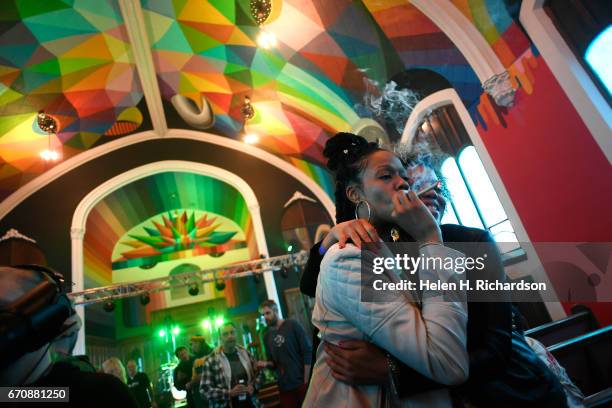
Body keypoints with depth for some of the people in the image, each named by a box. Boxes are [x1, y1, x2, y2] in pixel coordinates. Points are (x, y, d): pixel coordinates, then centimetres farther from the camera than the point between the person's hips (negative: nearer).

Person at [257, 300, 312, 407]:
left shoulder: (292, 325, -7)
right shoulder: (267, 336, 8)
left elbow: (308, 352, -10)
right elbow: (274, 362, 16)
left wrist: (306, 380, -12)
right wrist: (266, 363, -6)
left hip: (302, 382, -4)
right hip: (285, 387, 4)